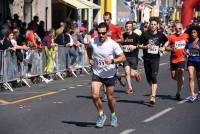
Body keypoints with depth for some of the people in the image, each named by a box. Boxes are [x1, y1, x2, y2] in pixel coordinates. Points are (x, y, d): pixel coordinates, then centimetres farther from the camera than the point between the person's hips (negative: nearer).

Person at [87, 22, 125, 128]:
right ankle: (101, 115, 10)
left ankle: (113, 116, 37)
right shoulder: (93, 42, -9)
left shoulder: (113, 44, -18)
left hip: (109, 74, -2)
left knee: (110, 97, 9)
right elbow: (89, 49, 17)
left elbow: (123, 58, -16)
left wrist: (112, 61, -31)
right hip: (97, 73, 2)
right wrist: (90, 59, 3)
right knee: (95, 96, -14)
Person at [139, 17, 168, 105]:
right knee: (148, 77, 11)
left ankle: (153, 96, -21)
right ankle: (153, 91, 36)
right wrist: (145, 47, -13)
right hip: (146, 58, 2)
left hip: (155, 59, -2)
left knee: (154, 77, -15)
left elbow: (166, 42, 20)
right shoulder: (145, 34, 1)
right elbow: (139, 46, 6)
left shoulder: (160, 35, 1)